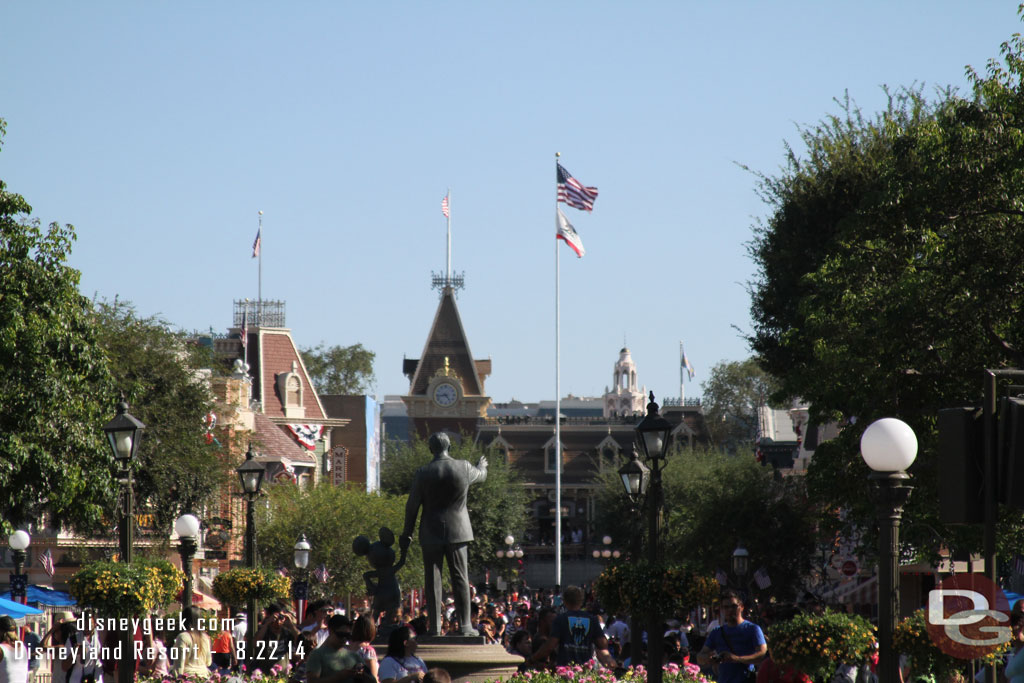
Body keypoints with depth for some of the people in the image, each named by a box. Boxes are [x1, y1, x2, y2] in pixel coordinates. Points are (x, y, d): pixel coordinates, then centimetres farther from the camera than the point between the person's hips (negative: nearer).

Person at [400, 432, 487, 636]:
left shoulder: (423, 473, -8)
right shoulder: (464, 468, -5)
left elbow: (412, 506, -2)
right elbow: (481, 475, 19)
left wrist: (407, 533, 8)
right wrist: (482, 465, 44)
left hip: (431, 534, -1)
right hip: (457, 532, 1)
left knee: (432, 580, 3)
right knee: (460, 579, 5)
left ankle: (435, 626, 1)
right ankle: (465, 625, 1)